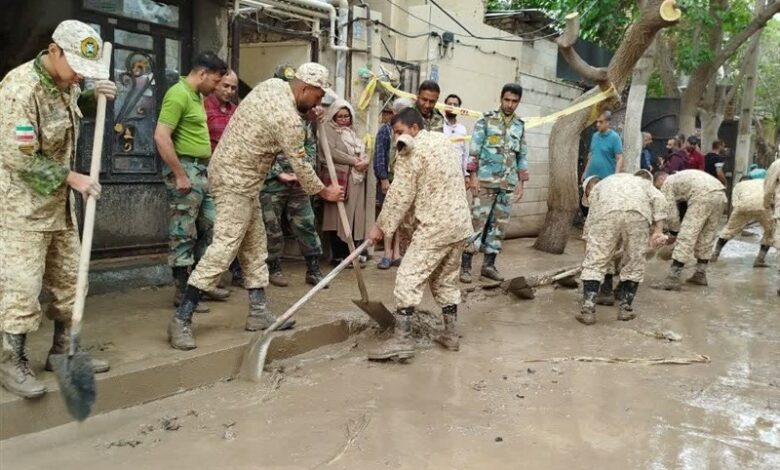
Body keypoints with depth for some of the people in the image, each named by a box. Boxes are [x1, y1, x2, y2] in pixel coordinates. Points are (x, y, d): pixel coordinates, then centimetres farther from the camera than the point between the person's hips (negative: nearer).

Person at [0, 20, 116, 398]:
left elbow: (75, 107, 27)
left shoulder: (66, 81, 2)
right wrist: (72, 178, -17)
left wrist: (95, 95, 5)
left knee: (69, 280, 13)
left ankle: (62, 352, 26)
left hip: (59, 203, 9)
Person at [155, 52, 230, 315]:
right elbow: (161, 137, -22)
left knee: (209, 226, 15)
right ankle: (182, 293, 6)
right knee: (183, 233, -3)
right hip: (185, 169, -10)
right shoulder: (179, 94, -15)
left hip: (202, 170, 10)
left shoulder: (197, 96, 15)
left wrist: (205, 166, 17)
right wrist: (180, 175, -21)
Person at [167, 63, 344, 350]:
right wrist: (324, 192, 4)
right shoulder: (289, 120, -20)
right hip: (236, 180, -10)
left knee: (254, 245, 11)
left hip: (236, 174, 10)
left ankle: (258, 312, 15)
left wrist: (308, 113, 14)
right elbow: (300, 166, -11)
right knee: (224, 247, -13)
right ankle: (181, 319, -11)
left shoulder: (273, 84, 5)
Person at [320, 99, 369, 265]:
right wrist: (354, 161, -14)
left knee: (356, 216, 5)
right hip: (339, 178, -7)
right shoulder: (328, 129, 1)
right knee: (340, 216, -6)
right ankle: (339, 255, -2)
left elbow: (363, 151, 20)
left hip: (357, 178, 7)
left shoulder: (352, 131, 22)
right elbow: (331, 152, -13)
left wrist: (365, 161, -4)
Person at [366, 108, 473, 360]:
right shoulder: (443, 140, 16)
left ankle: (401, 339, -10)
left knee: (409, 278, -7)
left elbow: (400, 195, -10)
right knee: (446, 279, 17)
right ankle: (451, 334, 22)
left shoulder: (412, 151, -10)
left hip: (435, 225, -9)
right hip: (460, 222, 9)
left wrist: (381, 226, -2)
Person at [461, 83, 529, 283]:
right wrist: (473, 176, -12)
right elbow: (474, 150, -5)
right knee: (477, 222, -6)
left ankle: (489, 264, 16)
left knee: (500, 224, 7)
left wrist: (521, 182, 11)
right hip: (486, 182, -5)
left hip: (508, 184, 5)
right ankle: (465, 265, -1)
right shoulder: (486, 120, -2)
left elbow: (523, 156, 15)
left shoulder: (520, 126, 12)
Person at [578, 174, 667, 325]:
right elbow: (658, 199, 20)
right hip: (638, 212, 1)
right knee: (634, 265, 18)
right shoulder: (638, 180, 41)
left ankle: (588, 309, 6)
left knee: (594, 263, 10)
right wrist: (658, 231, 13)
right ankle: (625, 308, 23)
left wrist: (588, 252, 46)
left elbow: (589, 225, 34)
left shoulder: (597, 189, 37)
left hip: (607, 213, -1)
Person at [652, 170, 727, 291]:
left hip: (703, 196, -8)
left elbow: (671, 213, 10)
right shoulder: (681, 177, 38)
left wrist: (674, 233, 24)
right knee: (706, 237, 21)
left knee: (685, 237, -6)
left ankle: (672, 279, -7)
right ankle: (700, 275, 27)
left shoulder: (667, 184, 15)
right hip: (721, 194, 8)